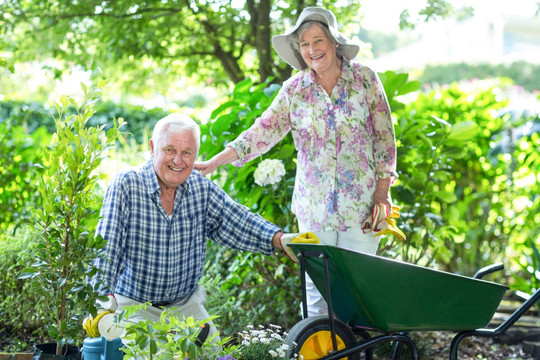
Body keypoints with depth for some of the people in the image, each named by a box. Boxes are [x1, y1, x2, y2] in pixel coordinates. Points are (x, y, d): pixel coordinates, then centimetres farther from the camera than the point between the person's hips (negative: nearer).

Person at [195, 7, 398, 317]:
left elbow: (385, 137, 2)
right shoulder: (295, 89, 2)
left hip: (360, 204, -1)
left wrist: (382, 191, 0)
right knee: (315, 289, 6)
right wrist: (214, 162, -12)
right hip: (313, 207, 2)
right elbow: (263, 131, -3)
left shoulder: (365, 79, -3)